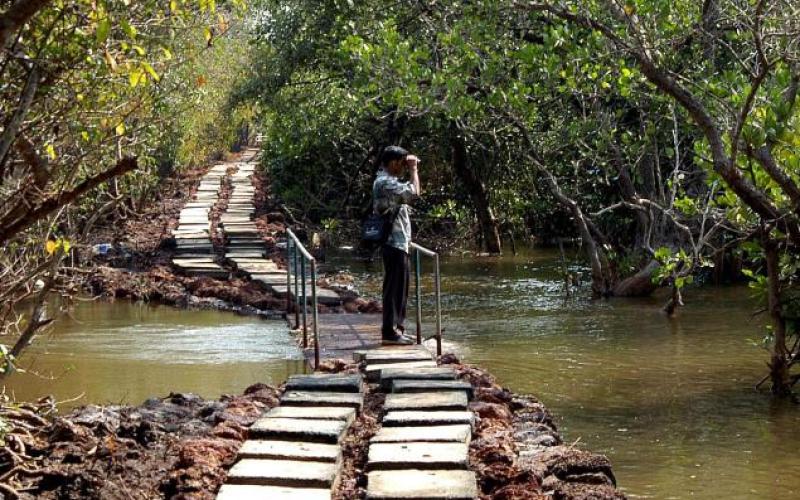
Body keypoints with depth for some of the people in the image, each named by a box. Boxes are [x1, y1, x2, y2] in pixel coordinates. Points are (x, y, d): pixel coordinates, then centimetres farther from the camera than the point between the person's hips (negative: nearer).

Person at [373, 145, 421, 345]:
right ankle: (390, 332, -6)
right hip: (394, 242, -11)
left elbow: (409, 193, 28)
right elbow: (414, 192, -23)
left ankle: (396, 328, 19)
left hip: (398, 242, 11)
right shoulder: (385, 182, -16)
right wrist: (413, 170, -14)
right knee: (394, 287, -8)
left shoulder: (388, 181, 18)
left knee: (400, 288, 14)